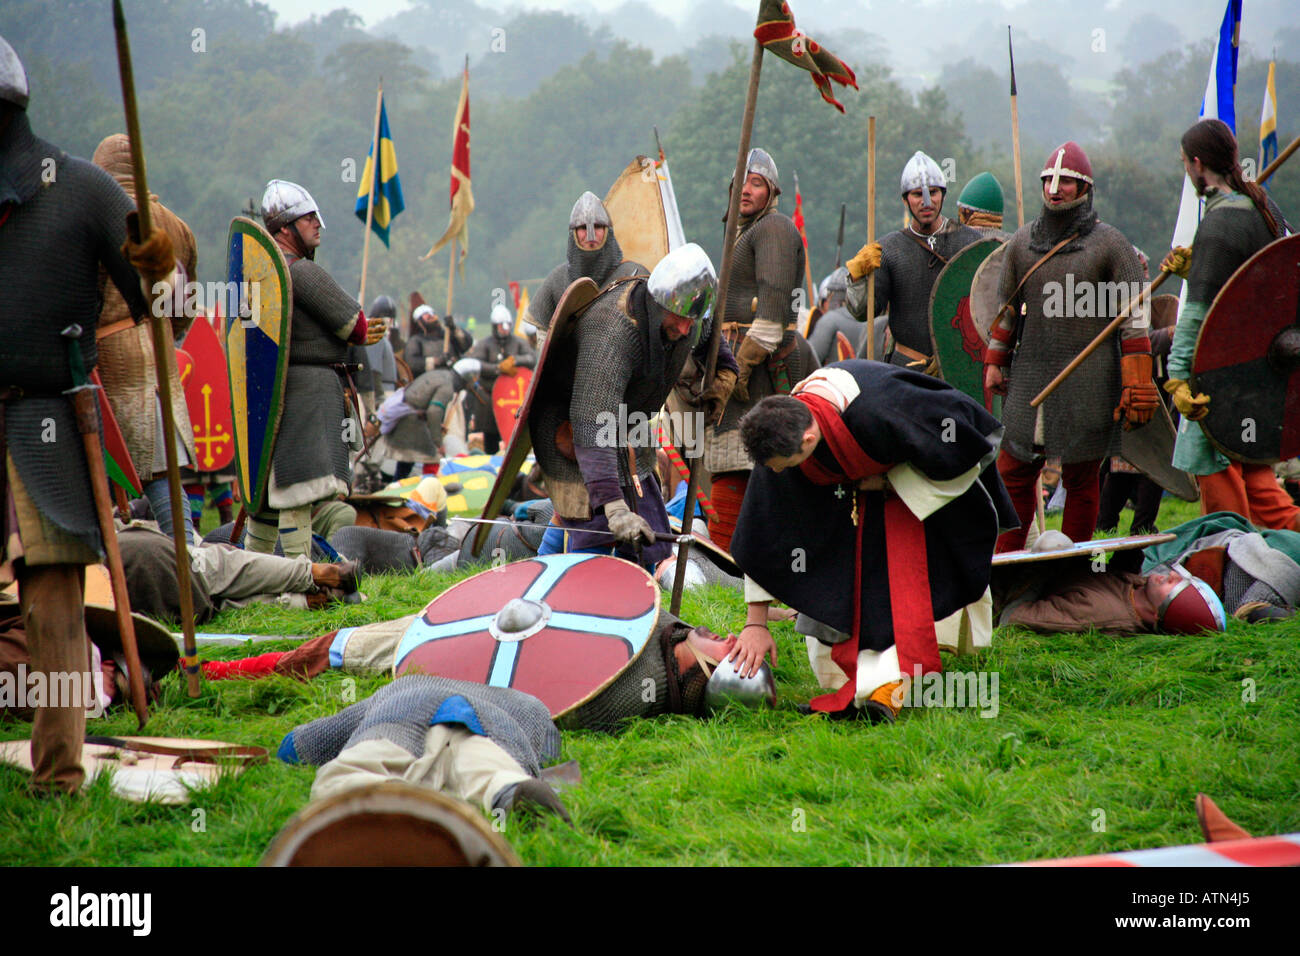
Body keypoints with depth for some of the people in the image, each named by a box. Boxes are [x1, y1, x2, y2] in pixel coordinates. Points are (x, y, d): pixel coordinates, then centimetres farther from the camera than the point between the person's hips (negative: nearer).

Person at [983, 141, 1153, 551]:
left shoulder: (1109, 244, -2)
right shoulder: (1022, 242, 10)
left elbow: (1134, 318, -4)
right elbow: (1007, 308, 21)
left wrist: (1136, 384, -11)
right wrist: (994, 362, 15)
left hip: (1087, 383, -4)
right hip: (1029, 378, 4)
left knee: (1081, 478, 3)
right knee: (1013, 472, 3)